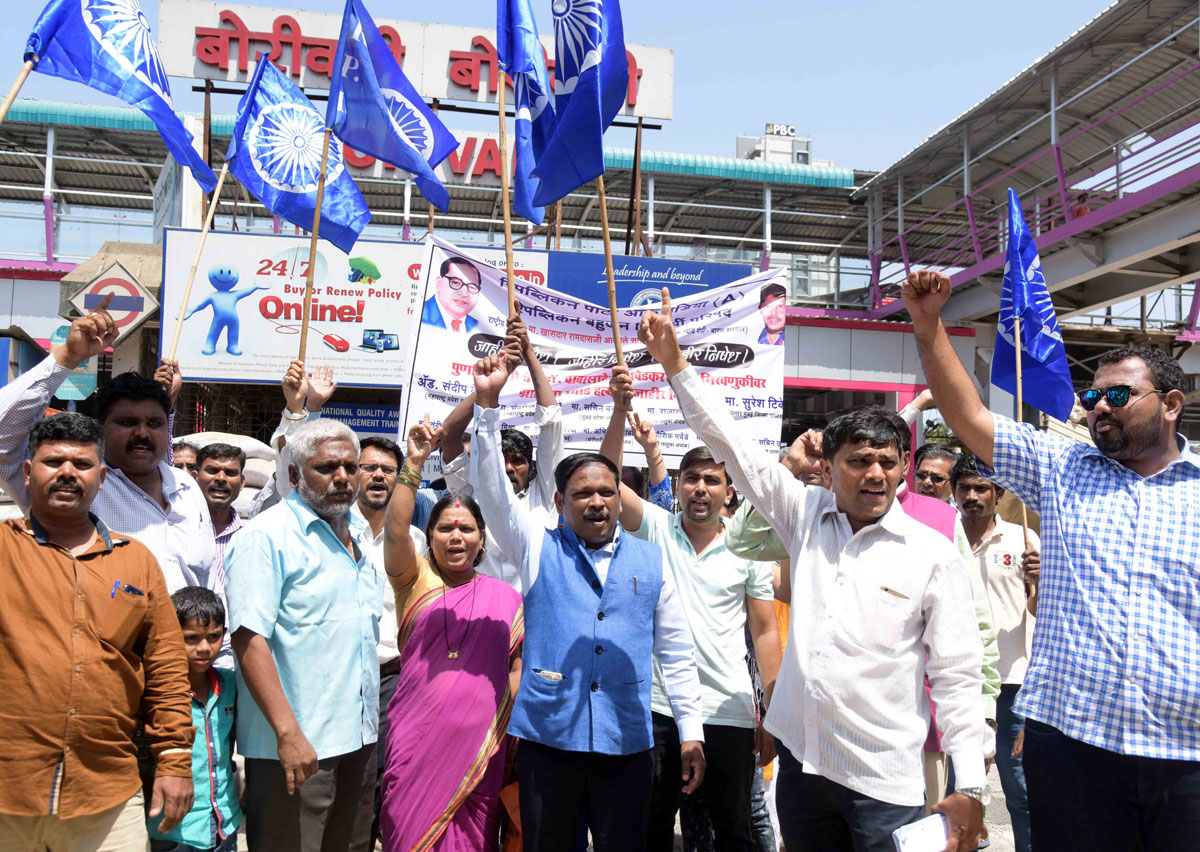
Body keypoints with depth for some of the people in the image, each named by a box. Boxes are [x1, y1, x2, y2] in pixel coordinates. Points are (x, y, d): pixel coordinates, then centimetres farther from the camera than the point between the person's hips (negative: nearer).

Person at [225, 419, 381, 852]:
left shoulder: (357, 537, 12)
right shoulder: (267, 535, -11)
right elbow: (249, 639, -19)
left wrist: (370, 724, 16)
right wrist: (288, 731, -23)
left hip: (358, 737, 8)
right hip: (296, 744, -7)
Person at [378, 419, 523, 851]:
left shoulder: (505, 597, 6)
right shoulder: (416, 579, 4)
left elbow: (515, 669, 9)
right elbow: (395, 531, -14)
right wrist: (413, 464, -23)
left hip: (478, 743, 1)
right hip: (416, 737, -1)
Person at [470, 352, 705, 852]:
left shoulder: (651, 560, 7)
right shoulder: (538, 548, 4)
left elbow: (676, 653, 10)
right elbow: (492, 487, -7)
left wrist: (691, 734, 6)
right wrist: (487, 402, -16)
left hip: (626, 743, 1)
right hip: (548, 736, -1)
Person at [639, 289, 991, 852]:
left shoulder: (934, 555, -5)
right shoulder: (806, 517, 2)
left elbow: (957, 674, -4)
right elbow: (730, 445, 0)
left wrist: (970, 787, -10)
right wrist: (673, 362, -5)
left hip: (884, 778, -3)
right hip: (801, 760, 3)